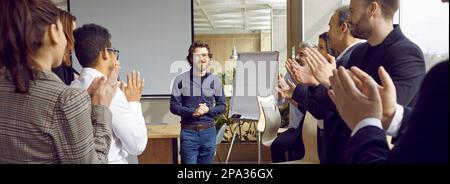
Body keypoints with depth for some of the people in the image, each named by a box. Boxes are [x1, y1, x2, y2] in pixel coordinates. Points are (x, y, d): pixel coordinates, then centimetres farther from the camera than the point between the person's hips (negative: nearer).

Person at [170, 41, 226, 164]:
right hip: (188, 132, -2)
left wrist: (208, 110, -12)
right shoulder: (181, 80, -5)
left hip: (209, 131, 3)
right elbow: (174, 106, -3)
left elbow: (222, 106, 7)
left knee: (206, 162, 13)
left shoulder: (215, 80, 2)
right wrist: (192, 112, -19)